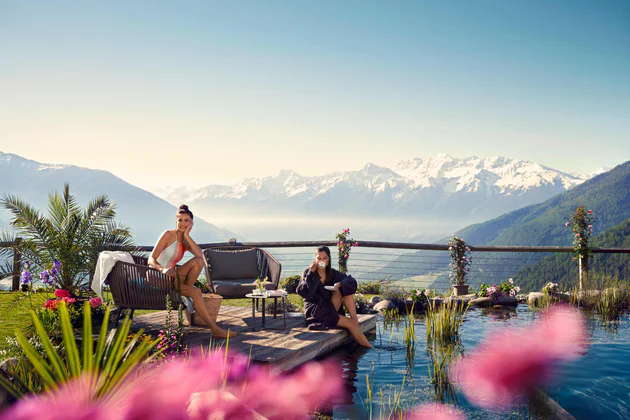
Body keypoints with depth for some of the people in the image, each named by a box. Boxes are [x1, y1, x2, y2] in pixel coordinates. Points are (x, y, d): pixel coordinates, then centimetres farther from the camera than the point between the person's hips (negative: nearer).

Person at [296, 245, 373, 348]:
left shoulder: (332, 273, 8)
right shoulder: (308, 273, -3)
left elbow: (352, 281, -5)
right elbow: (301, 292, -17)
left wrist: (339, 284, -24)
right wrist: (311, 274, -22)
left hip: (328, 307, 5)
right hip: (314, 310, -5)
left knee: (345, 289, -17)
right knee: (350, 324, -18)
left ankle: (355, 319, -19)